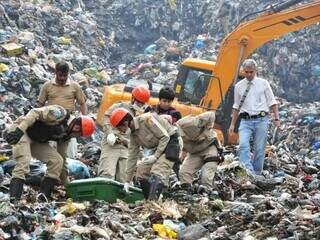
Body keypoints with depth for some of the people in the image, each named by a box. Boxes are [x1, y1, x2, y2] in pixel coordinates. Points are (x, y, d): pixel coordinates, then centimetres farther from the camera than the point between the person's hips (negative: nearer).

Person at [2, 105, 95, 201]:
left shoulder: (66, 134, 6)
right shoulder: (60, 114, -20)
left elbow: (62, 156, 16)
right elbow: (34, 113, -27)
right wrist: (19, 130, -37)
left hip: (36, 142, 8)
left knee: (57, 161, -5)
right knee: (23, 162, -27)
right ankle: (14, 198, -30)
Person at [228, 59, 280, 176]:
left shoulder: (263, 83, 5)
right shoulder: (239, 86, 11)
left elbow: (272, 102, 6)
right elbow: (236, 106, 17)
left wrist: (276, 118, -2)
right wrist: (232, 124, 15)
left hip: (261, 120, -1)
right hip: (246, 121, 1)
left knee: (259, 150, 0)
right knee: (243, 146, -20)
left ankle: (257, 174, 12)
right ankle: (248, 173, -29)